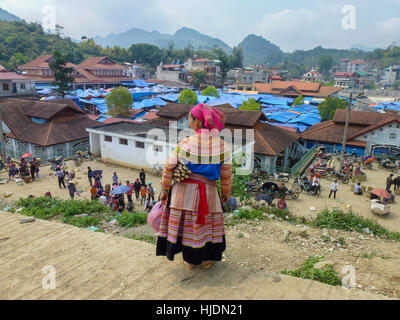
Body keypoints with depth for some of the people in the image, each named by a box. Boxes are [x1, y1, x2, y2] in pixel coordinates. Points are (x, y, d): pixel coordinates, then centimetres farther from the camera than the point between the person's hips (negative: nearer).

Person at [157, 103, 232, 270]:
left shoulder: (185, 145, -16)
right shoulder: (222, 146, -10)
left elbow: (168, 169, -9)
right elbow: (226, 174, -3)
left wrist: (165, 190, 5)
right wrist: (226, 193, 13)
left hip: (183, 191, -1)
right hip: (208, 191, 1)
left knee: (186, 223, 15)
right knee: (207, 222, 19)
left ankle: (190, 259, 31)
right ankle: (207, 258, 33)